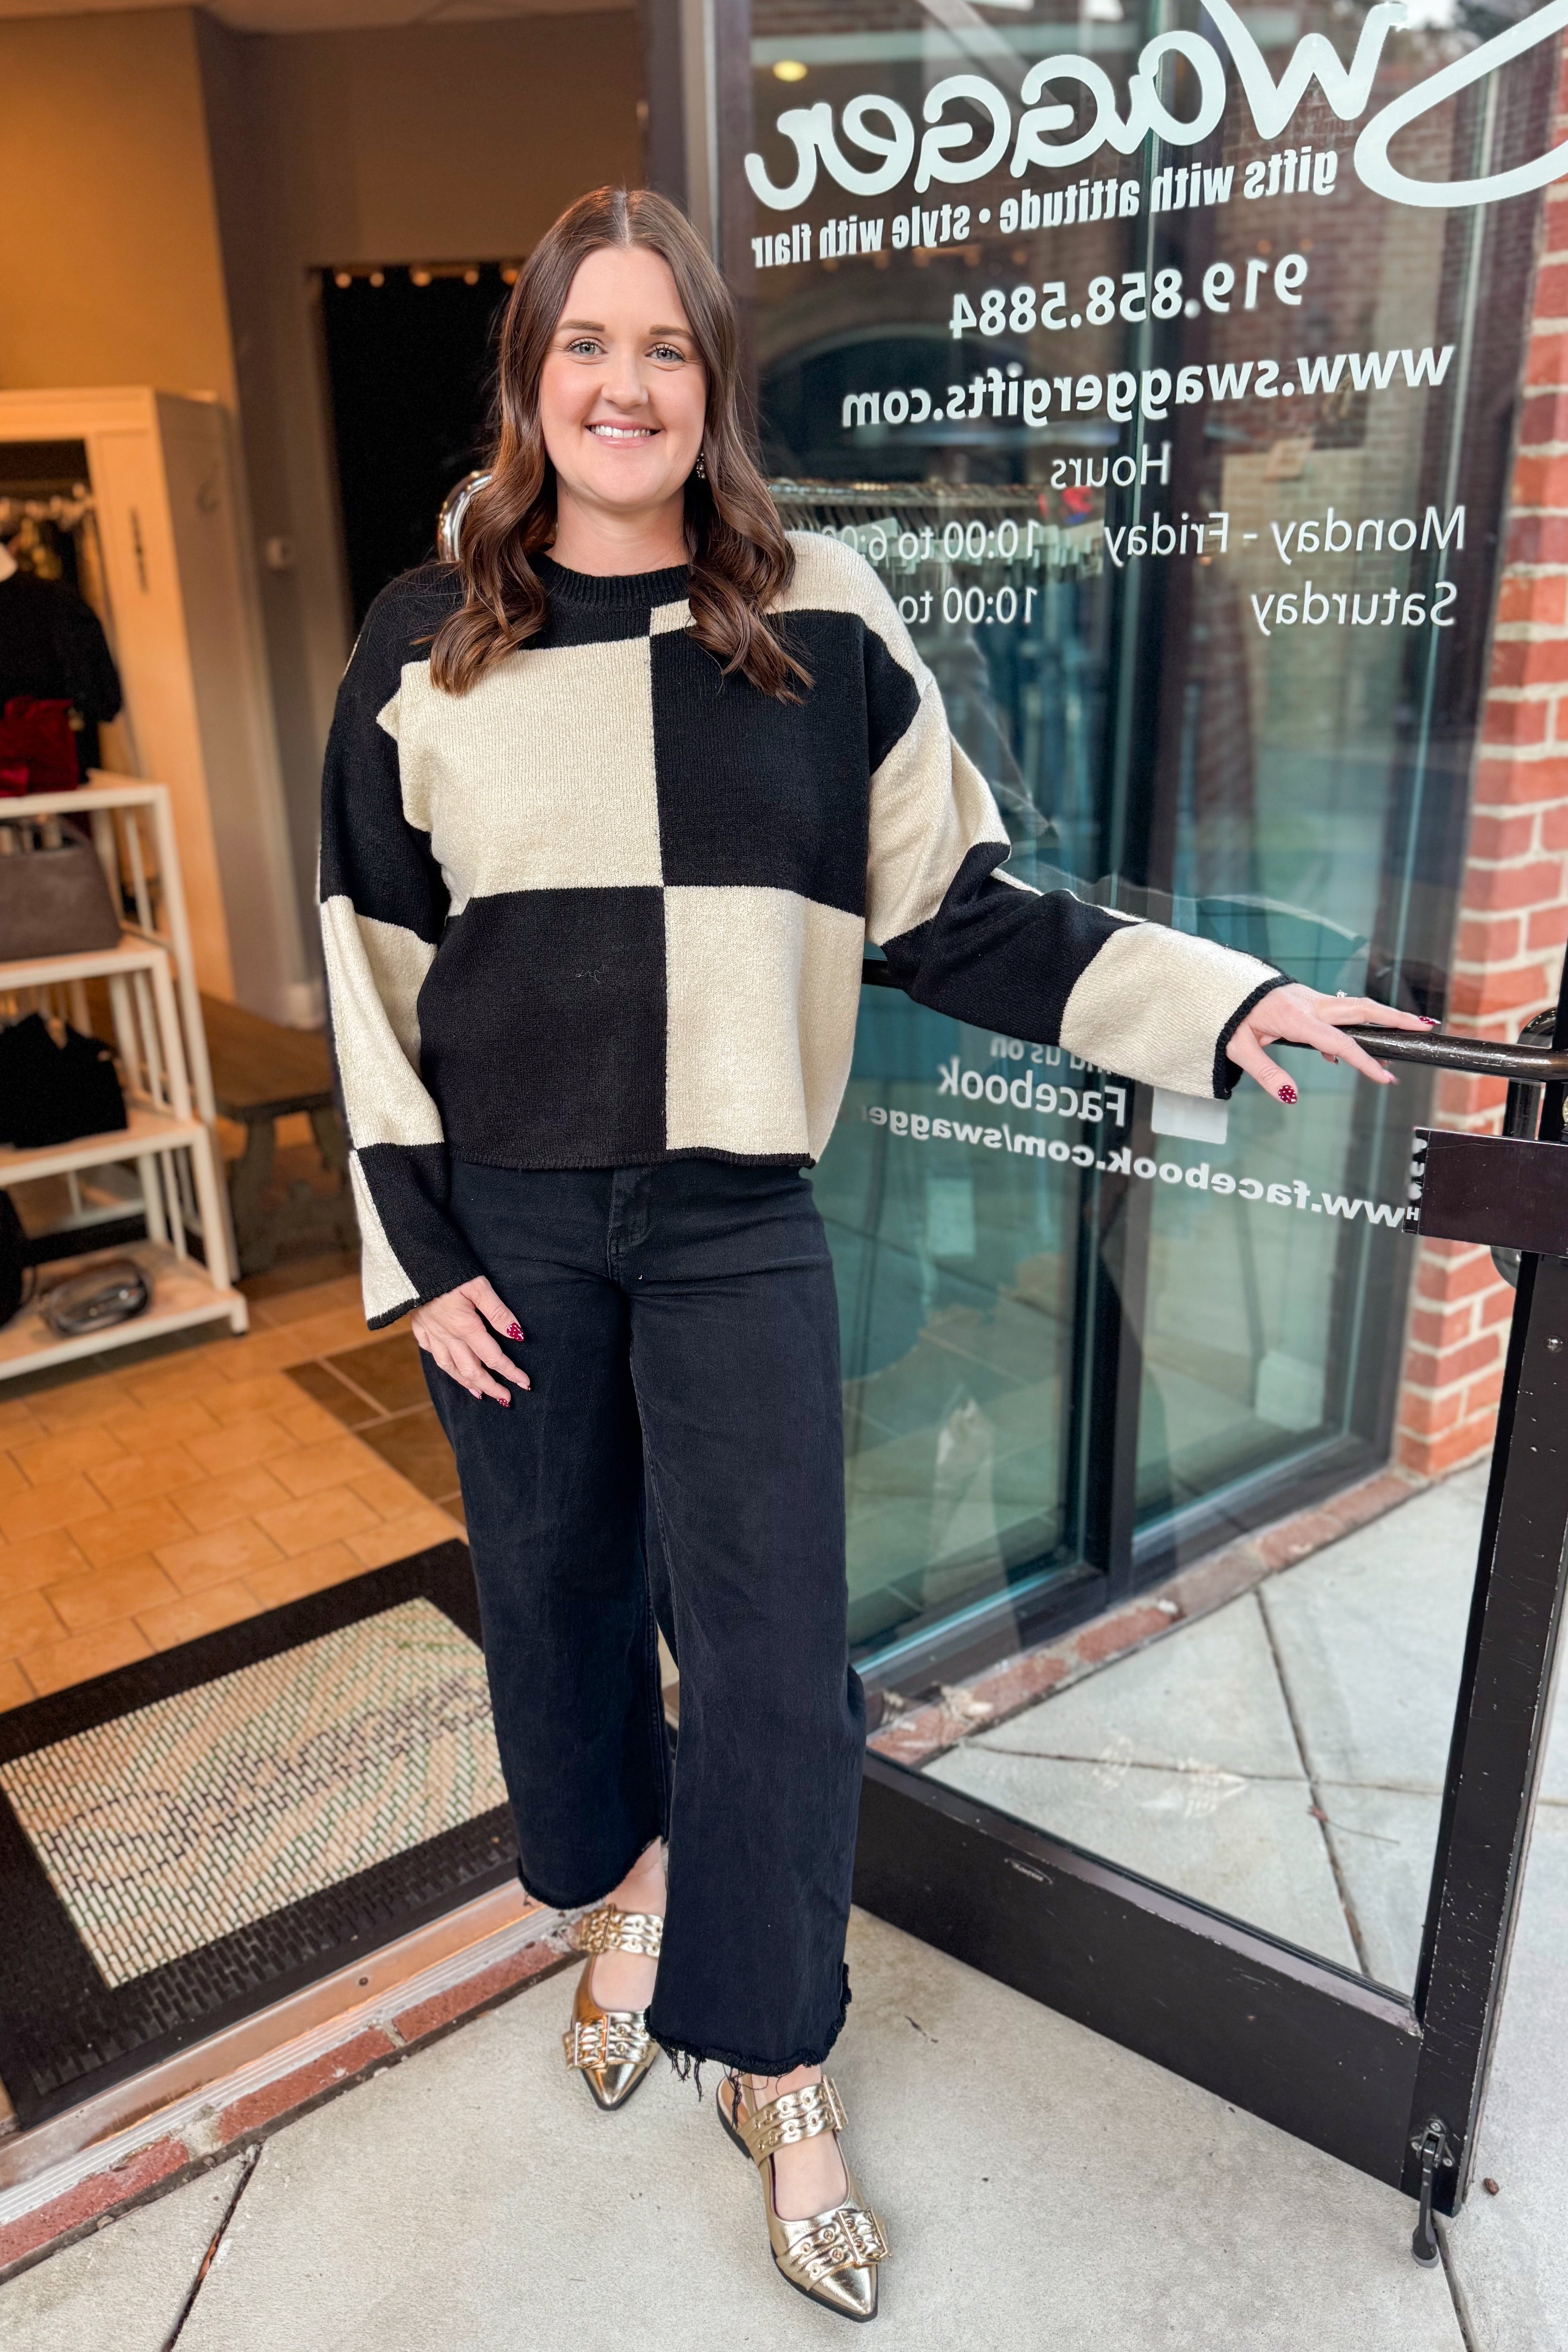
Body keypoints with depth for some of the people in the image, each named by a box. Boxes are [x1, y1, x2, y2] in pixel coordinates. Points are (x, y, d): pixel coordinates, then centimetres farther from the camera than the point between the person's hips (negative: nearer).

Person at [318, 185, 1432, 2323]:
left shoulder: (822, 627, -1)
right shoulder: (427, 645, 2)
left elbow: (955, 914, 1)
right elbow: (373, 963, 4)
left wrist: (1210, 1006, -9)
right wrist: (417, 1251, 0)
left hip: (734, 1224, -1)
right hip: (506, 1221, 2)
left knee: (769, 1652, 2)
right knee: (555, 1594, 16)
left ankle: (772, 2068, 28)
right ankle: (621, 1888, 47)